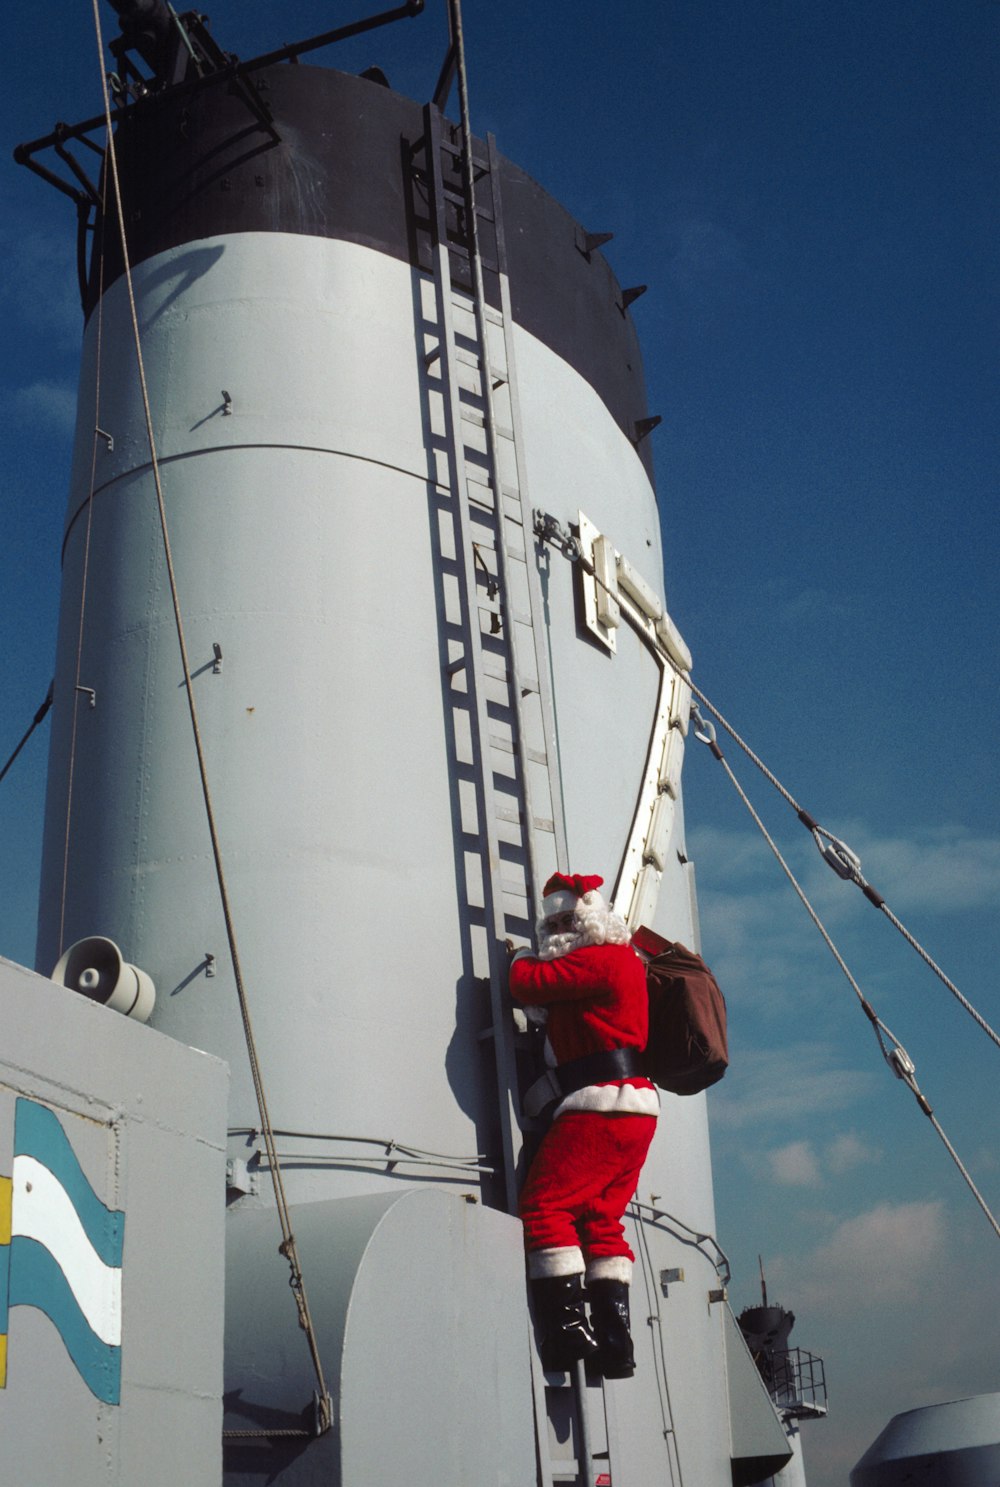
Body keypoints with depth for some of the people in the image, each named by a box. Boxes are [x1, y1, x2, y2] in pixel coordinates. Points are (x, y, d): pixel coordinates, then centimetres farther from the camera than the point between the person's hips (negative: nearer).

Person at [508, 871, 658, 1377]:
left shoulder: (596, 959, -9)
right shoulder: (625, 962, 23)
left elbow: (528, 985, -10)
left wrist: (521, 959, 11)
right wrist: (533, 960, 16)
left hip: (600, 1107, -10)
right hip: (634, 1110, 10)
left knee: (544, 1206, -9)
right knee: (601, 1221, 9)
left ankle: (568, 1326, -13)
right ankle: (614, 1340, 6)